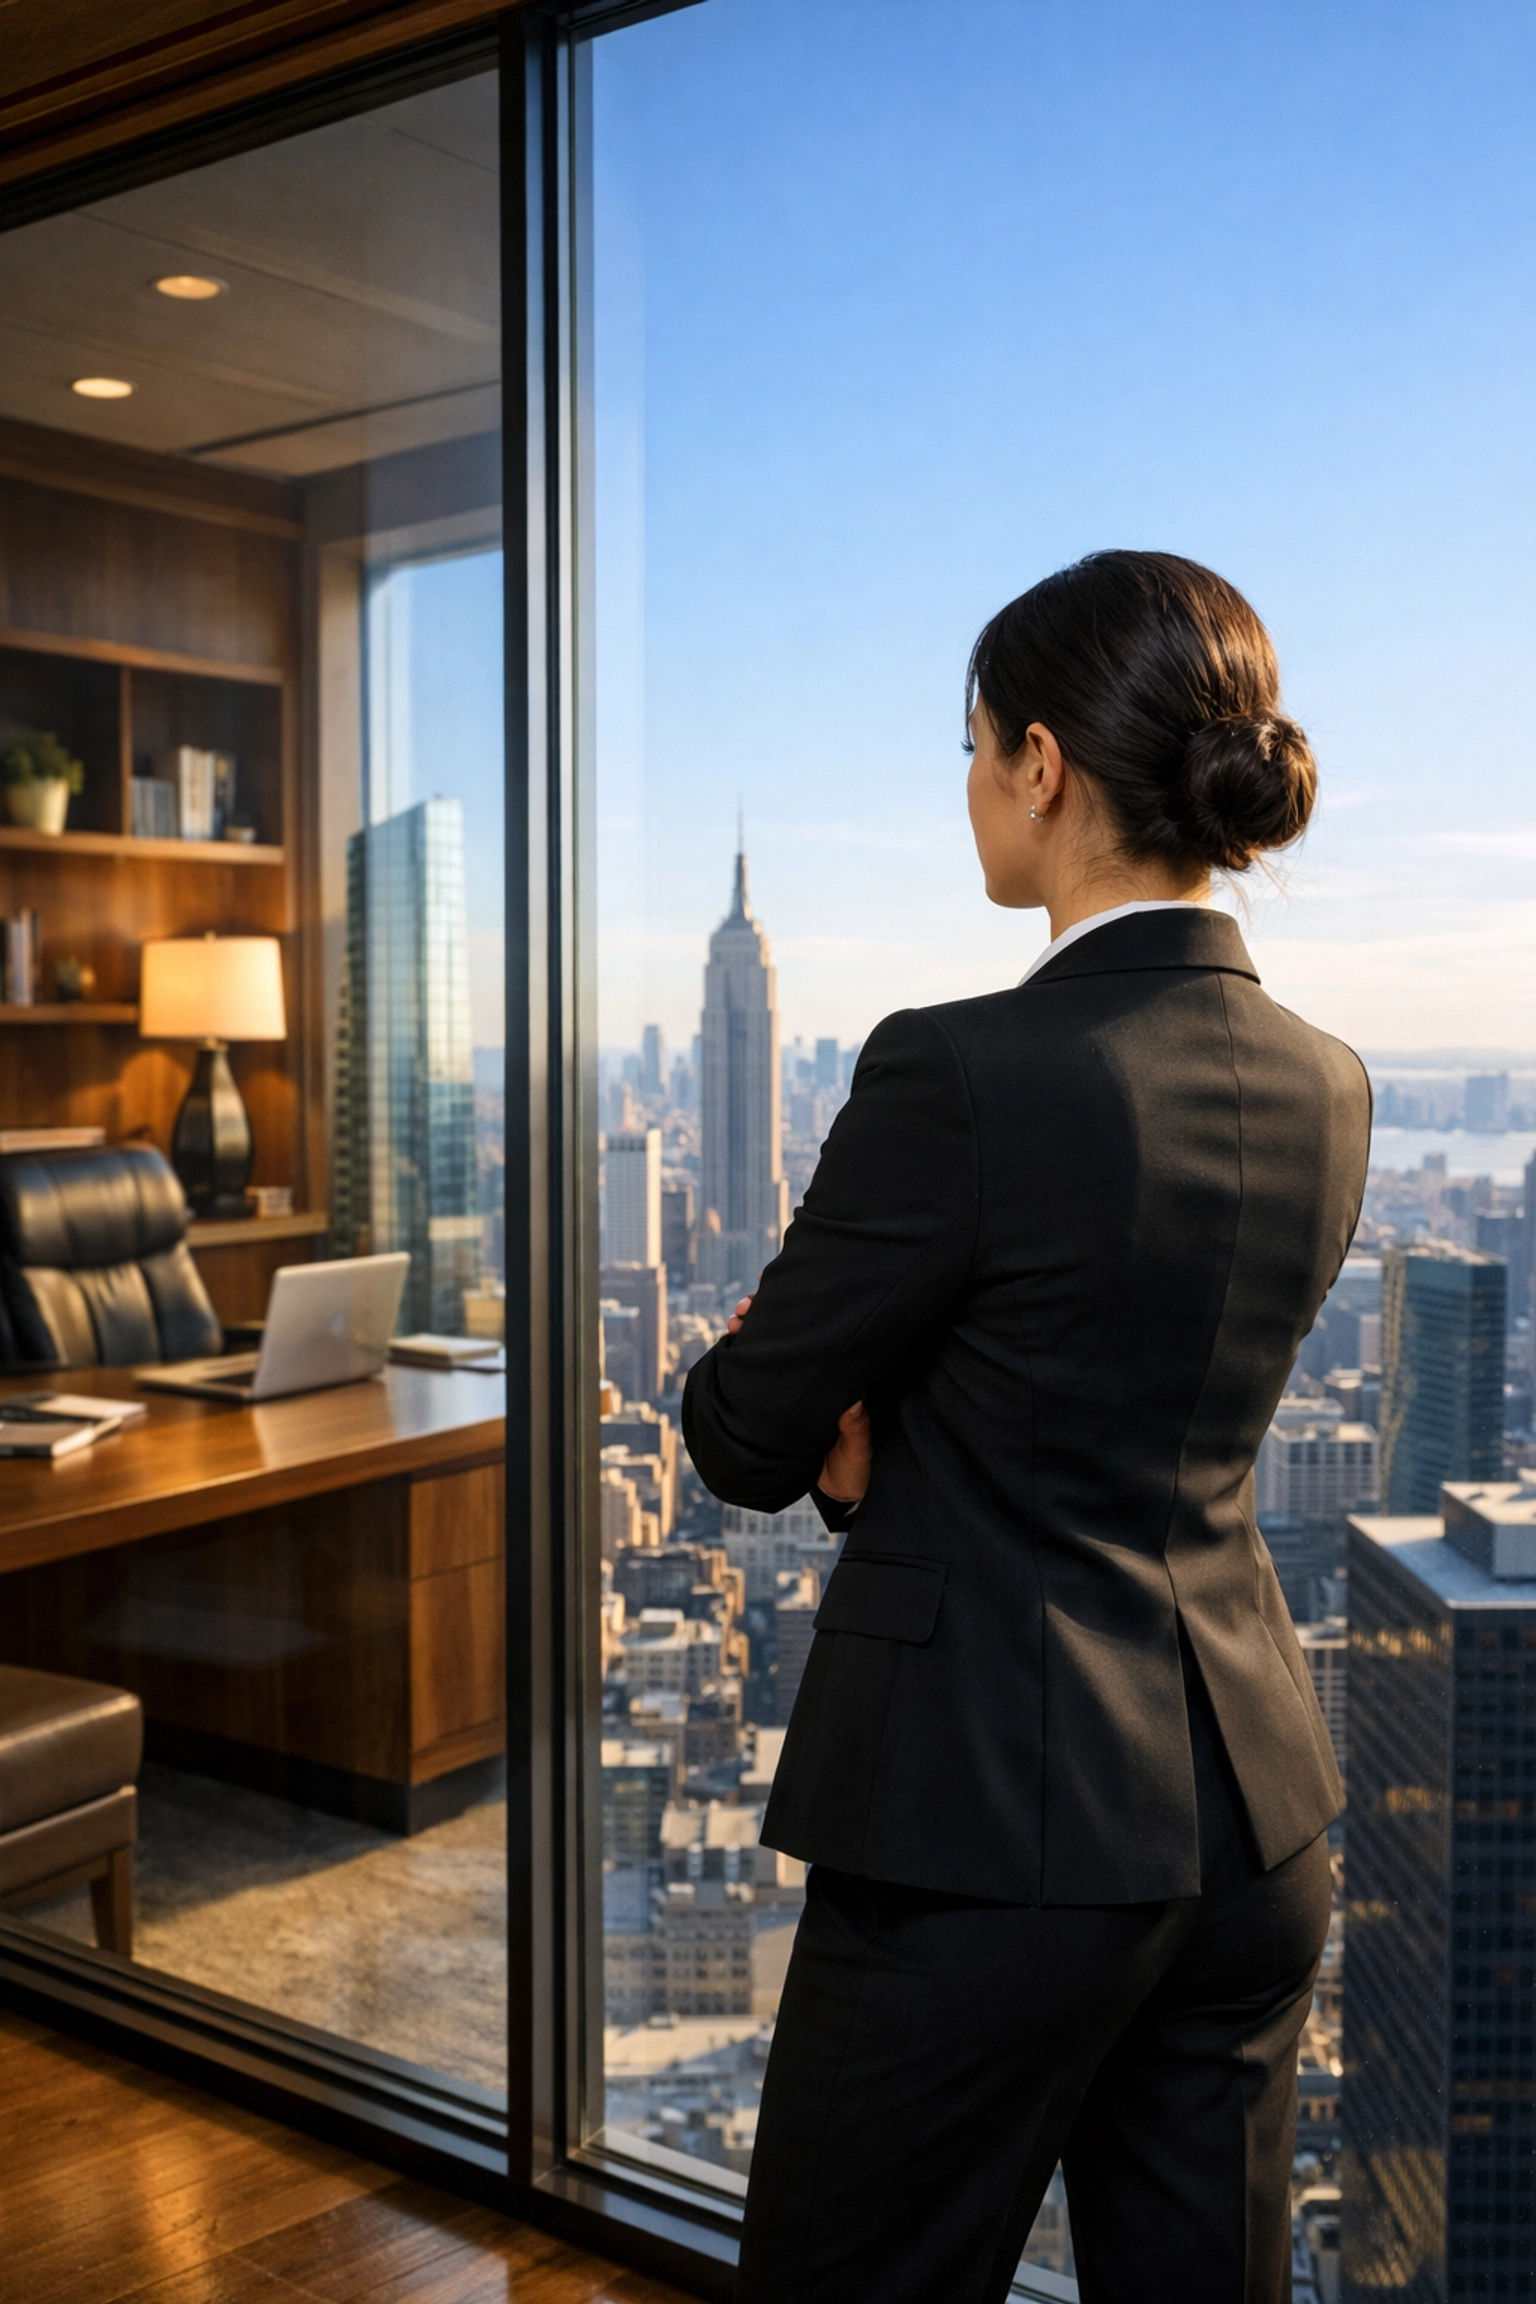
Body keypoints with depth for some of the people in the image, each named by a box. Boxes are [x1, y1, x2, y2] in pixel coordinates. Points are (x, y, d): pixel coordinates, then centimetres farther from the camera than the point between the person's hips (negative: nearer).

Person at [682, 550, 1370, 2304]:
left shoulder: (961, 1071, -21)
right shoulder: (1325, 1089, 2)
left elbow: (742, 1438, -10)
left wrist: (822, 1409, 11)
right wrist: (880, 1428, 0)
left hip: (994, 1829, -7)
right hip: (1250, 1815, 7)